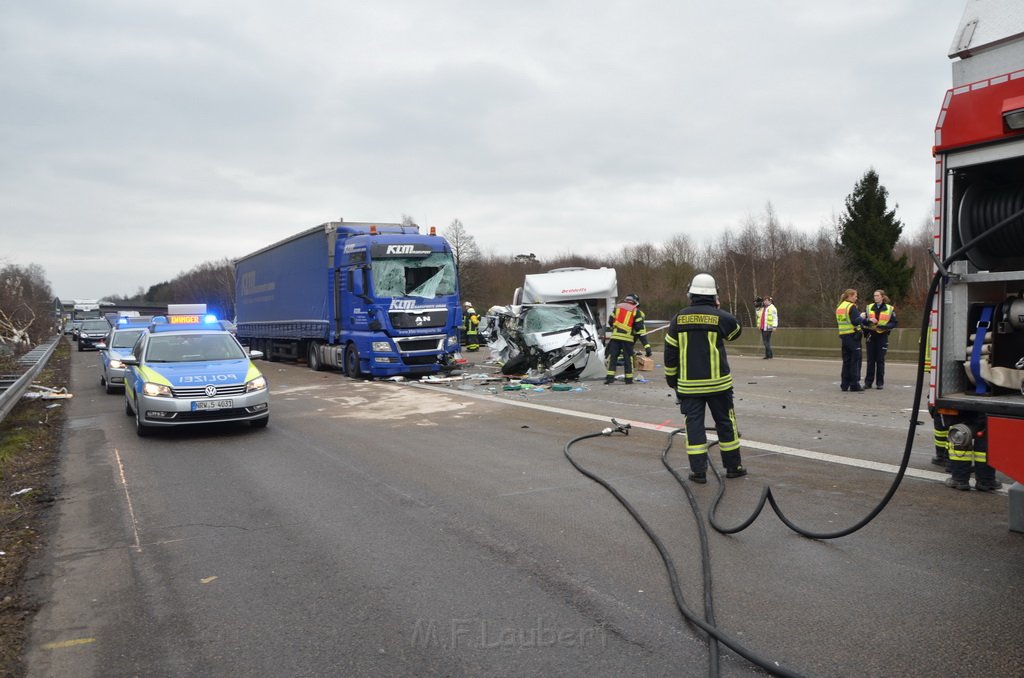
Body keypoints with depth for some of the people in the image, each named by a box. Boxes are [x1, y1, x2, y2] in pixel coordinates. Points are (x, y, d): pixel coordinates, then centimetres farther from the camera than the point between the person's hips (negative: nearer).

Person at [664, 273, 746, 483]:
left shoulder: (679, 319, -1)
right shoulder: (720, 317, -7)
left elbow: (670, 352, 3)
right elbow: (737, 330, 16)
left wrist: (672, 379, 13)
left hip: (689, 384, 1)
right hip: (718, 382, -1)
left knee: (694, 424, 4)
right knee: (725, 423, 12)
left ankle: (698, 471, 2)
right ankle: (733, 467, 21)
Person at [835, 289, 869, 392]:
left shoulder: (839, 307, 13)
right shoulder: (851, 307, -11)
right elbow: (856, 321, -20)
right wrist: (861, 316, -1)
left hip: (843, 335, 7)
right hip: (853, 335, -7)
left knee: (846, 360, 11)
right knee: (855, 361, -1)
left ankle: (844, 384, 12)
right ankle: (854, 385, 1)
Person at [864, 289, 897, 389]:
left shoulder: (890, 309, 1)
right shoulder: (869, 307, 9)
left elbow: (894, 323, -1)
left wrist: (884, 326, -18)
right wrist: (869, 320, -18)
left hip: (882, 336, -2)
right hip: (871, 336, 2)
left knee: (880, 360, 0)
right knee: (870, 360, 3)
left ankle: (880, 382, 7)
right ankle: (868, 382, 8)